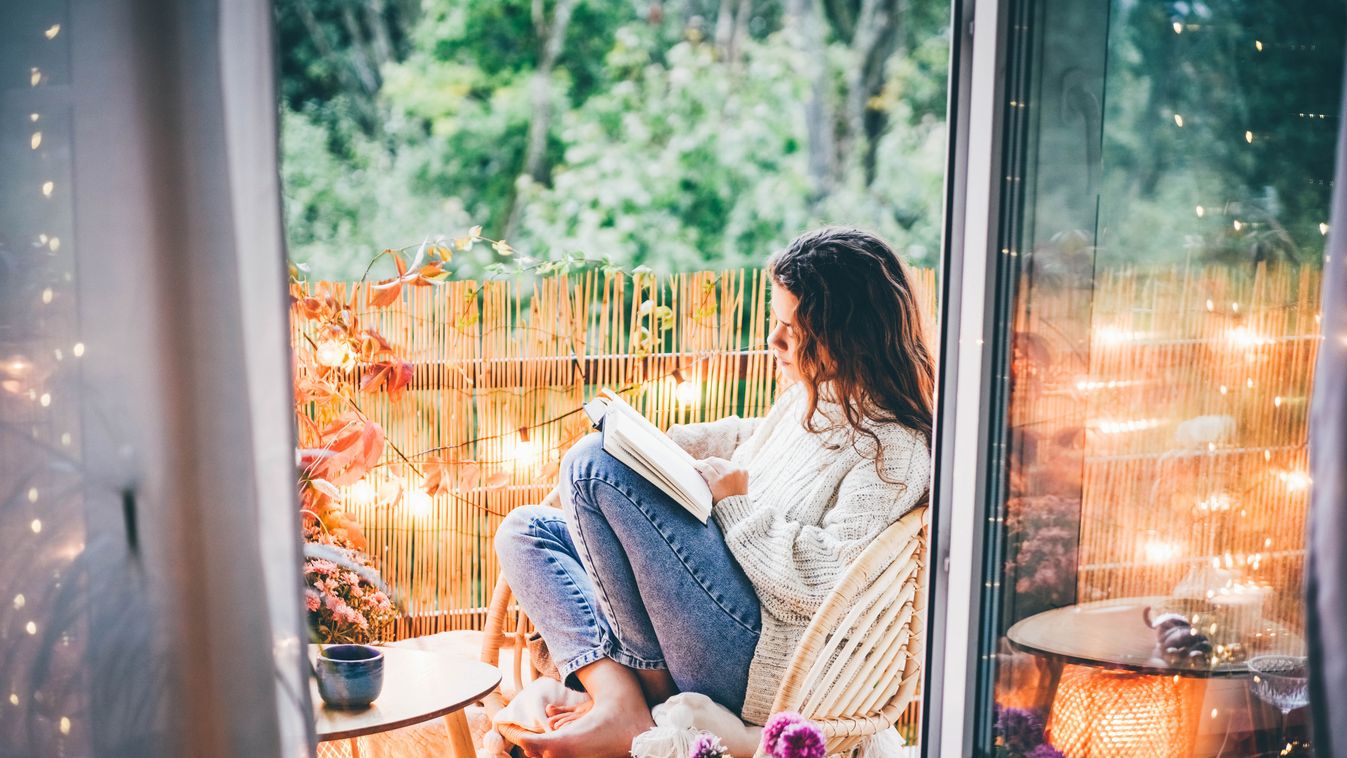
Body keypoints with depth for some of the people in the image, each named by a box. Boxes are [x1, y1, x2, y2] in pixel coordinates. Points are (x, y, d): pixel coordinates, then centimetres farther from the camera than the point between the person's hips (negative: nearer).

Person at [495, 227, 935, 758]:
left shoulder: (893, 449, -13)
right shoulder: (811, 396, 13)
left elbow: (830, 581, -23)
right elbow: (749, 438, 33)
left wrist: (736, 496, -14)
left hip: (757, 657, -10)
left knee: (594, 462, -18)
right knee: (526, 531, 7)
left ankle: (650, 680, -6)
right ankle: (616, 699, -14)